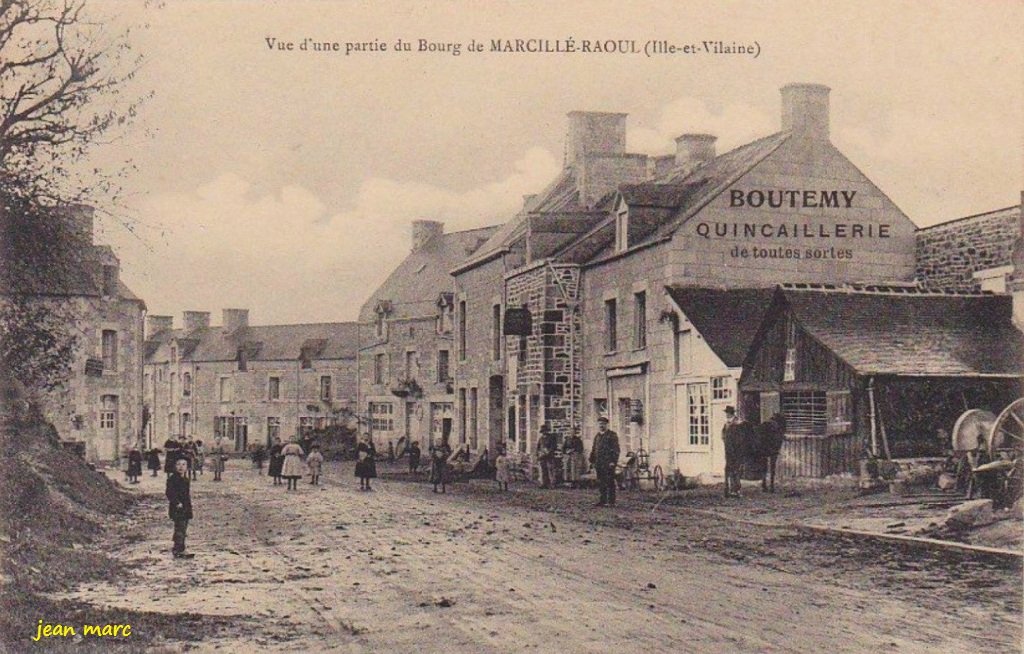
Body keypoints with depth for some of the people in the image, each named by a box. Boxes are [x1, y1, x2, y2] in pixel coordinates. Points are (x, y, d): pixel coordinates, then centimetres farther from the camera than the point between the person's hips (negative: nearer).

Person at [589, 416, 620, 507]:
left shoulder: (612, 435, -3)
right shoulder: (597, 436, 19)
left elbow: (615, 449, -9)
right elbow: (594, 449, 23)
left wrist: (613, 461, -17)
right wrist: (592, 461, 15)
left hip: (608, 463, -7)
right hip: (599, 464, 7)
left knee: (609, 483, -6)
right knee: (600, 483, 9)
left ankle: (611, 501, -3)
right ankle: (603, 500, 16)